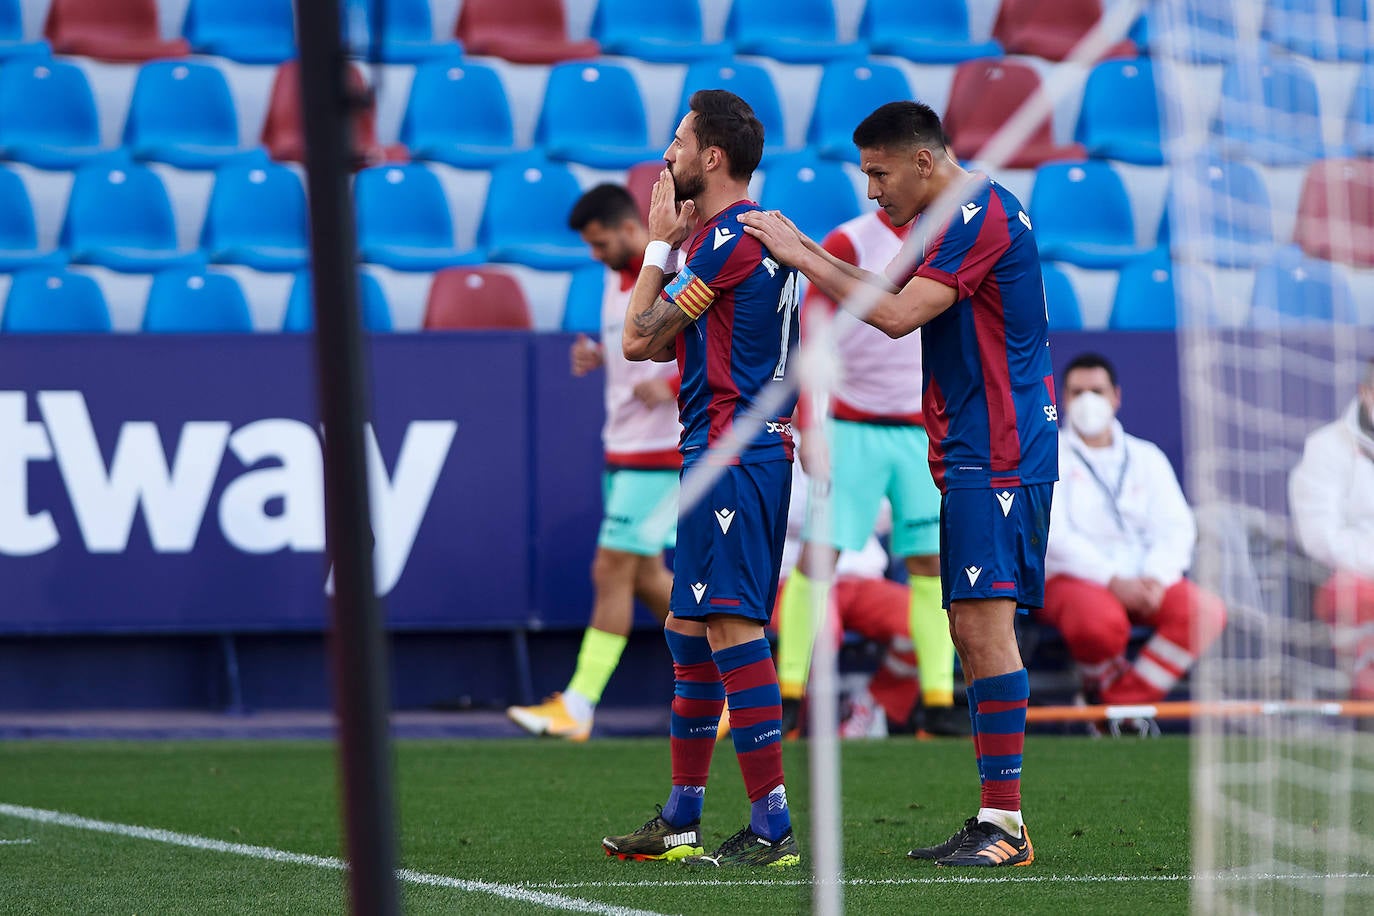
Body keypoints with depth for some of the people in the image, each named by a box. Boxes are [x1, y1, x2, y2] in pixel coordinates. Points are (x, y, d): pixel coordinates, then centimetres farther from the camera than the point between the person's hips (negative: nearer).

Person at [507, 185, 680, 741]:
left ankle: (578, 706, -6)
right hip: (621, 447, 9)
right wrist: (597, 357, 5)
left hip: (659, 452, -9)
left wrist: (671, 385, -24)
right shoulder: (617, 278, 13)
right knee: (645, 577, 11)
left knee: (612, 572, -9)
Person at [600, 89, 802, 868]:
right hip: (749, 449, 11)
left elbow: (640, 339, -10)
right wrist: (672, 244, 16)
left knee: (730, 626, -12)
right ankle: (681, 821, 21)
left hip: (729, 451, -11)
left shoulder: (728, 239, -13)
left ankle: (772, 826, -16)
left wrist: (660, 244, 0)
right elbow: (663, 344, 22)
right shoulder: (762, 234, 18)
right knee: (691, 628, 15)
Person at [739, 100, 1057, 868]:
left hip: (996, 457, -11)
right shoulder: (958, 218, 18)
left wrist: (802, 257, -11)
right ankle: (996, 822, 10)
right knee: (972, 631, 9)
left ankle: (1005, 823, -15)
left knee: (985, 624, -13)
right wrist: (813, 253, 17)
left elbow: (896, 315, -19)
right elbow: (895, 294, 28)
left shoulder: (980, 214, -14)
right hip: (973, 455, 11)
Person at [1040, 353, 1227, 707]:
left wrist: (1156, 578, -15)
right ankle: (1103, 681, -2)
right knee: (1100, 621, -39)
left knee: (1207, 610, -25)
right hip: (1071, 578, -4)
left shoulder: (1147, 458, 18)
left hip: (1142, 581, 4)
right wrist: (1113, 581, -20)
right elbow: (1052, 535, -8)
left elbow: (1177, 528, 7)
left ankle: (1123, 702, -18)